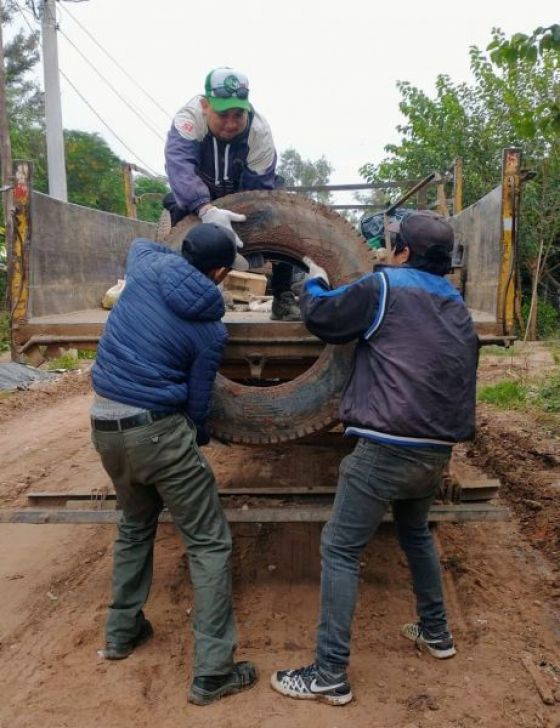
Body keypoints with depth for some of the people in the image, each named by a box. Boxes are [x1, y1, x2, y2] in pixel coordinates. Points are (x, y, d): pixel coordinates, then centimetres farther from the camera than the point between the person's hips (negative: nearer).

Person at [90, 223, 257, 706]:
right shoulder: (211, 331, -9)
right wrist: (201, 438, 17)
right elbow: (197, 400, -2)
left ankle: (122, 632, 40)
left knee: (135, 526, 27)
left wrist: (181, 255, 31)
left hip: (105, 426, 7)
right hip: (157, 430, -7)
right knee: (209, 542, 4)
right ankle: (212, 672, 7)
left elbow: (140, 243, 26)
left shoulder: (147, 267, 1)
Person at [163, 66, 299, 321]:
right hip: (197, 197, -1)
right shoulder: (189, 117, -35)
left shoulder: (259, 131, -30)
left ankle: (283, 299, -6)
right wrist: (206, 209, -69)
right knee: (179, 211, -30)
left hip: (242, 198, 1)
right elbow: (179, 163, -52)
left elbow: (259, 190, -28)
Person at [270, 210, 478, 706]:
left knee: (340, 550, 1)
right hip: (438, 451, 8)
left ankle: (330, 675, 6)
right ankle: (436, 632, 43)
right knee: (416, 532, 30)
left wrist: (315, 283, 22)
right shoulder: (458, 309, 14)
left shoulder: (385, 286, -7)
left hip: (387, 449, -8)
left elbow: (320, 316, 2)